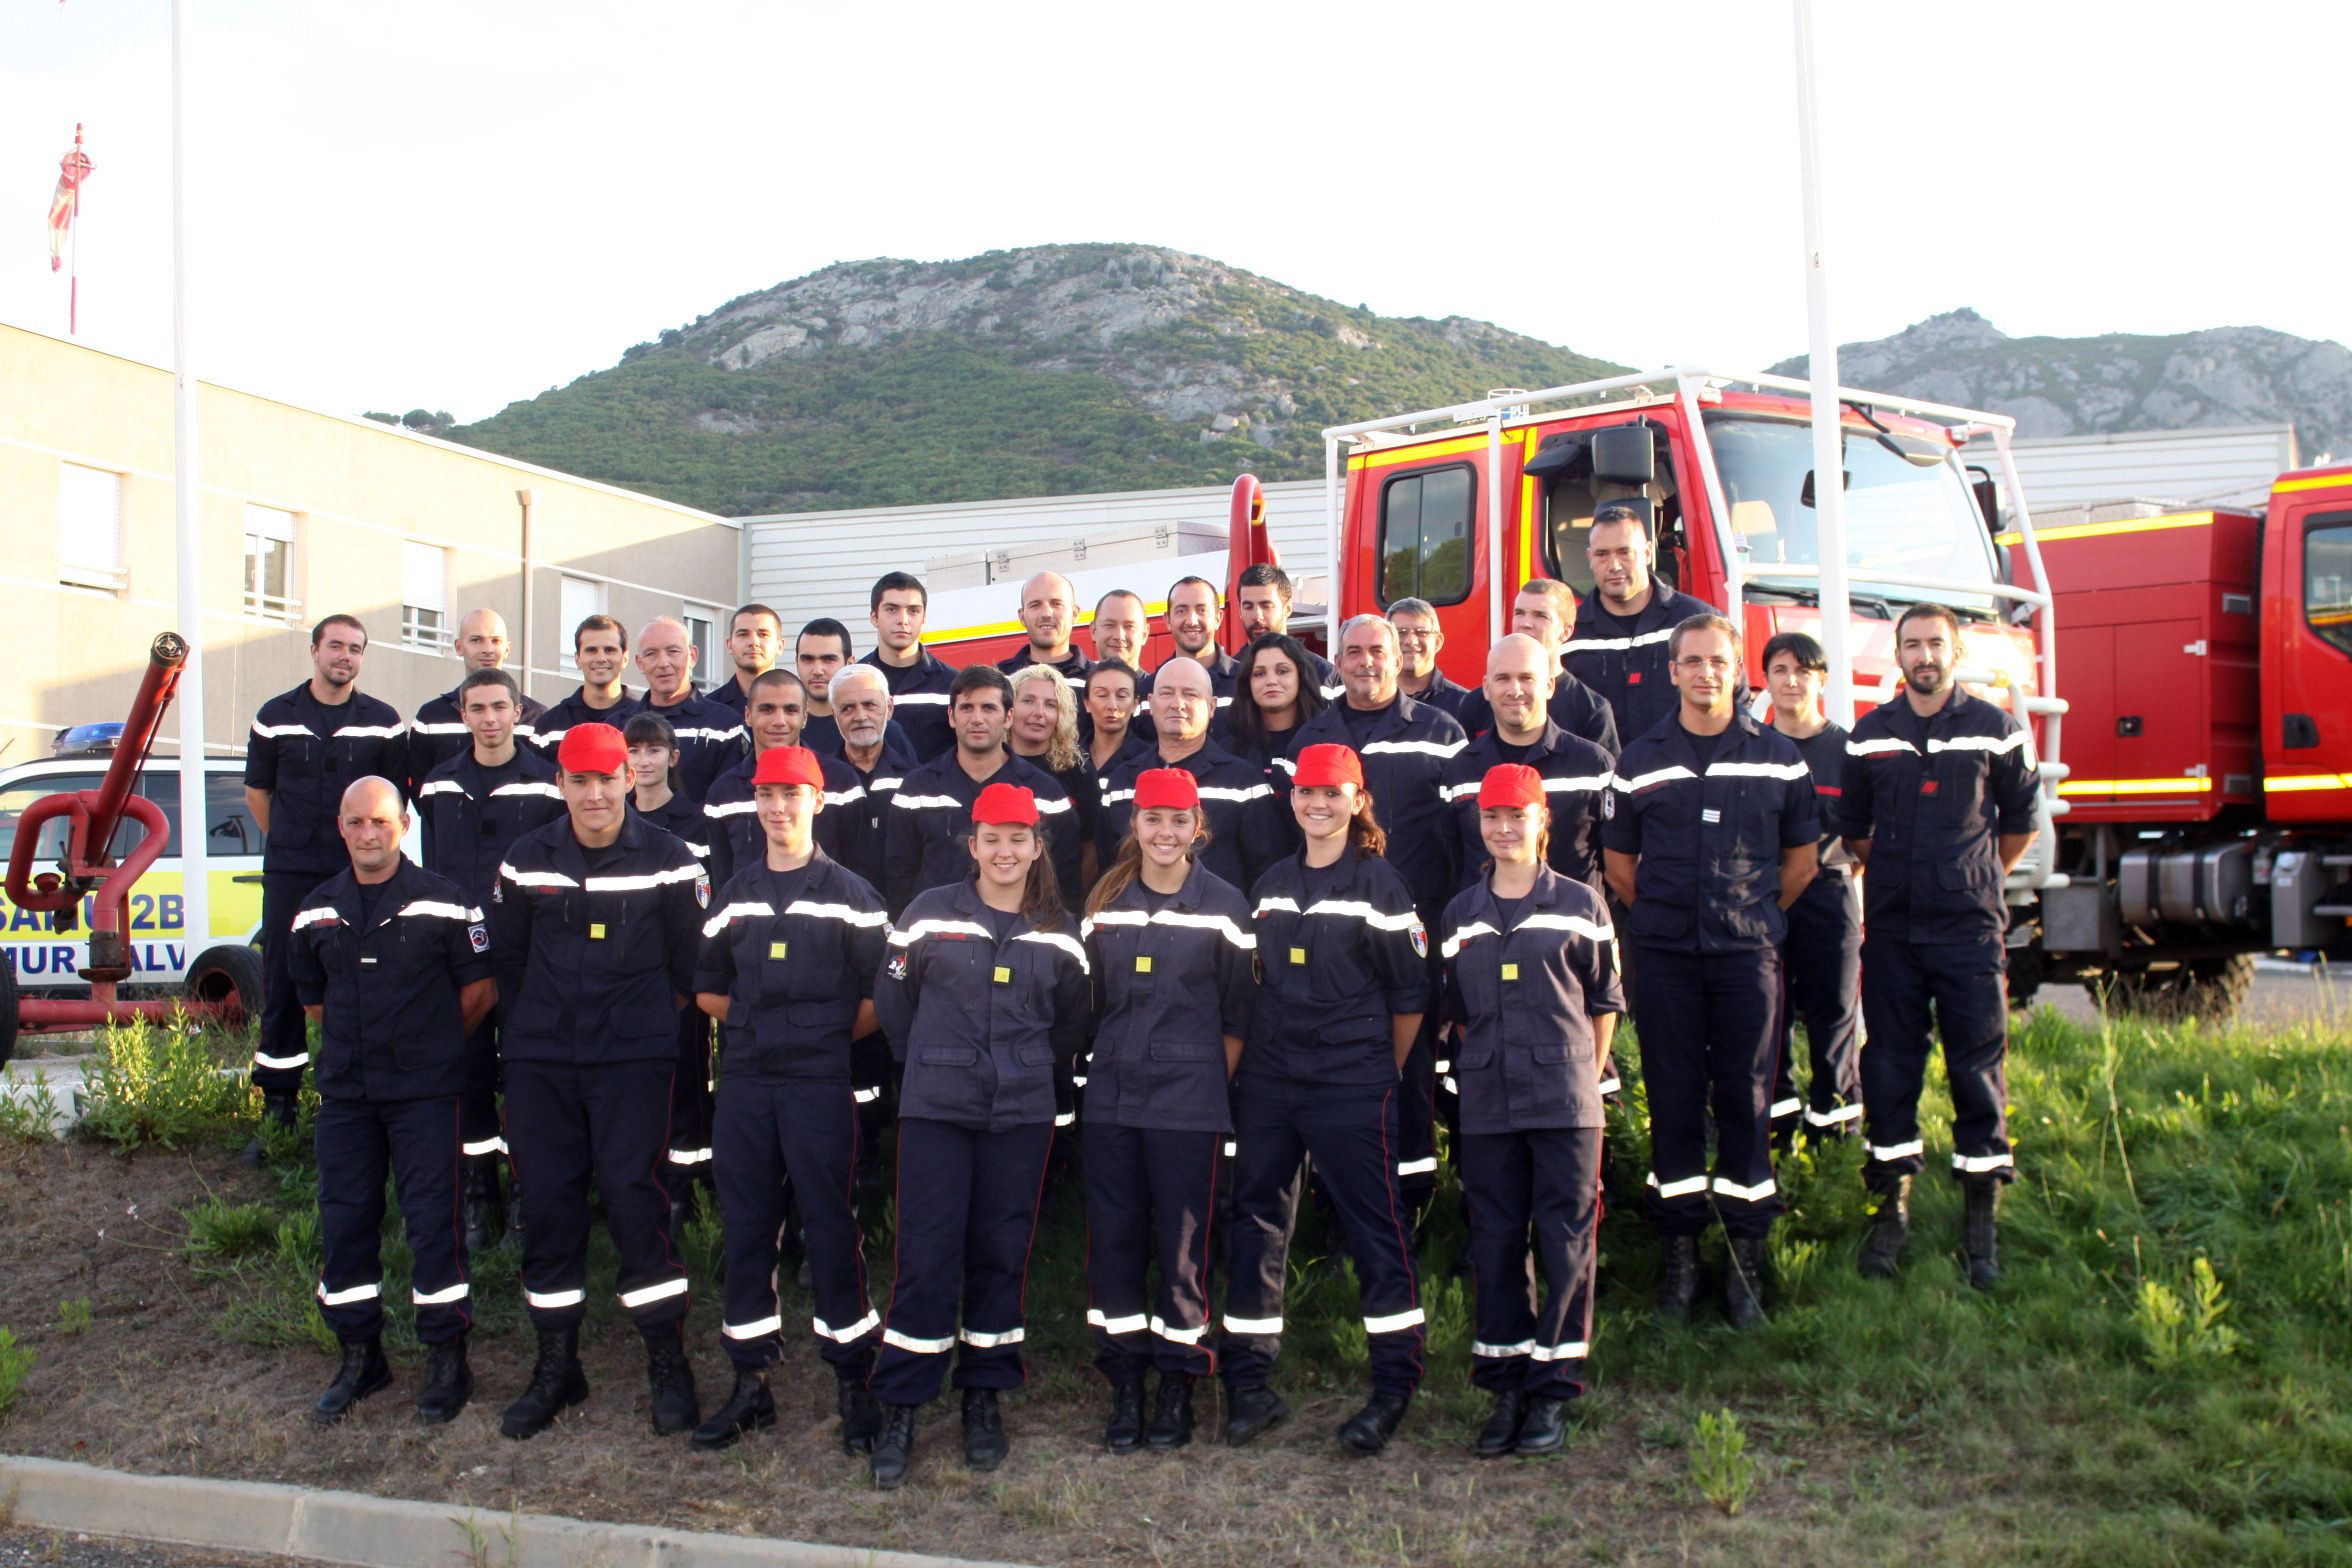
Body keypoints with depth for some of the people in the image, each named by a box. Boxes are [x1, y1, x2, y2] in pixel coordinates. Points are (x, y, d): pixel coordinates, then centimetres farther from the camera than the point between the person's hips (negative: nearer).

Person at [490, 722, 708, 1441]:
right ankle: (556, 1366, 17)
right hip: (540, 1060, 3)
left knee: (634, 1198, -9)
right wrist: (527, 1029, 15)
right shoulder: (525, 861, 7)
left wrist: (648, 1018, 4)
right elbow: (506, 959, 16)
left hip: (634, 1060, -3)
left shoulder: (669, 860, -1)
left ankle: (668, 1364, 3)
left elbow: (690, 962, 5)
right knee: (546, 1204, 4)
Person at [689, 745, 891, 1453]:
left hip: (820, 1083, -4)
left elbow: (877, 1000, -1)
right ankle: (751, 1383, 16)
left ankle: (852, 1381, 8)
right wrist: (760, 1023, 6)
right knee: (745, 1228, 7)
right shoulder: (734, 896, 14)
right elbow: (707, 991, 17)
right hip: (745, 1083, 4)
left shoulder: (852, 896, 1)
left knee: (831, 1227, -2)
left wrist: (825, 1034, -5)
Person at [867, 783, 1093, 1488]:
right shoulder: (930, 913, 0)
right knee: (926, 1253, -5)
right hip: (935, 1111, -2)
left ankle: (984, 1398, 20)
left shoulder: (1058, 932, 6)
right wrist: (930, 1065, 11)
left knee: (1002, 1251, 6)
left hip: (1021, 1114, 2)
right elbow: (891, 1000, 8)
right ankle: (900, 1409, 5)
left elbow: (1071, 1023, 18)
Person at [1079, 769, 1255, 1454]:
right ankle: (1125, 1387, 13)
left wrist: (1212, 1084, -1)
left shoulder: (1224, 906, -1)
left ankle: (1177, 1386, 12)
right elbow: (1090, 997, 14)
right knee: (1113, 1237, 3)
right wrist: (1103, 1065, 9)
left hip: (1188, 1102, -3)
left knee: (1182, 1241, 0)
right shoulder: (1105, 901, 8)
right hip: (1110, 1096, 3)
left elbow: (1238, 1013, 3)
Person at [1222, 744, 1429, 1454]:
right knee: (1256, 1226, 6)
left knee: (1374, 1228, -3)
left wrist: (1383, 1073, 3)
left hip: (1352, 1087, -5)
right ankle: (1247, 1383, 14)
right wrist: (1249, 1062, 13)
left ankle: (1394, 1384, 6)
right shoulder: (1270, 885, 12)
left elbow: (1410, 993, -1)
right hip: (1267, 1085, 5)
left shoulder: (1379, 884, -4)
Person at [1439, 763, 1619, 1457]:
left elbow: (1604, 1001, 6)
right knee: (1495, 1242, 5)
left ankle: (1554, 1389, 8)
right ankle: (1505, 1387, 15)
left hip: (1566, 1102, -3)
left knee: (1564, 1240, -1)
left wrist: (1584, 1075, 3)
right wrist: (1477, 1069, 8)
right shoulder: (1461, 912, 11)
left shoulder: (1579, 903, 2)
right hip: (1487, 1105, 3)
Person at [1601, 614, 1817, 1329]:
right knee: (1673, 1101, 4)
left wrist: (1752, 915, 12)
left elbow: (1801, 860, 13)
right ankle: (1680, 1250, 12)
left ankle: (1747, 1256, 8)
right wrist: (1664, 918, 11)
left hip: (1747, 954, 0)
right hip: (1663, 955, 1)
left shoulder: (1779, 759, 5)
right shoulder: (1640, 760, 6)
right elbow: (1619, 864, 13)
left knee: (1746, 1101, 1)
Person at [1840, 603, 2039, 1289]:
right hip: (1891, 929, 2)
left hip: (1970, 926, -2)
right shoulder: (1869, 735, 6)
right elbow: (1853, 827, 19)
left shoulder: (1995, 730, 1)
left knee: (1979, 1064, -2)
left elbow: (2020, 819, 12)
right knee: (1889, 1064, 4)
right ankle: (1892, 1205, 14)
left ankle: (1982, 1217, 6)